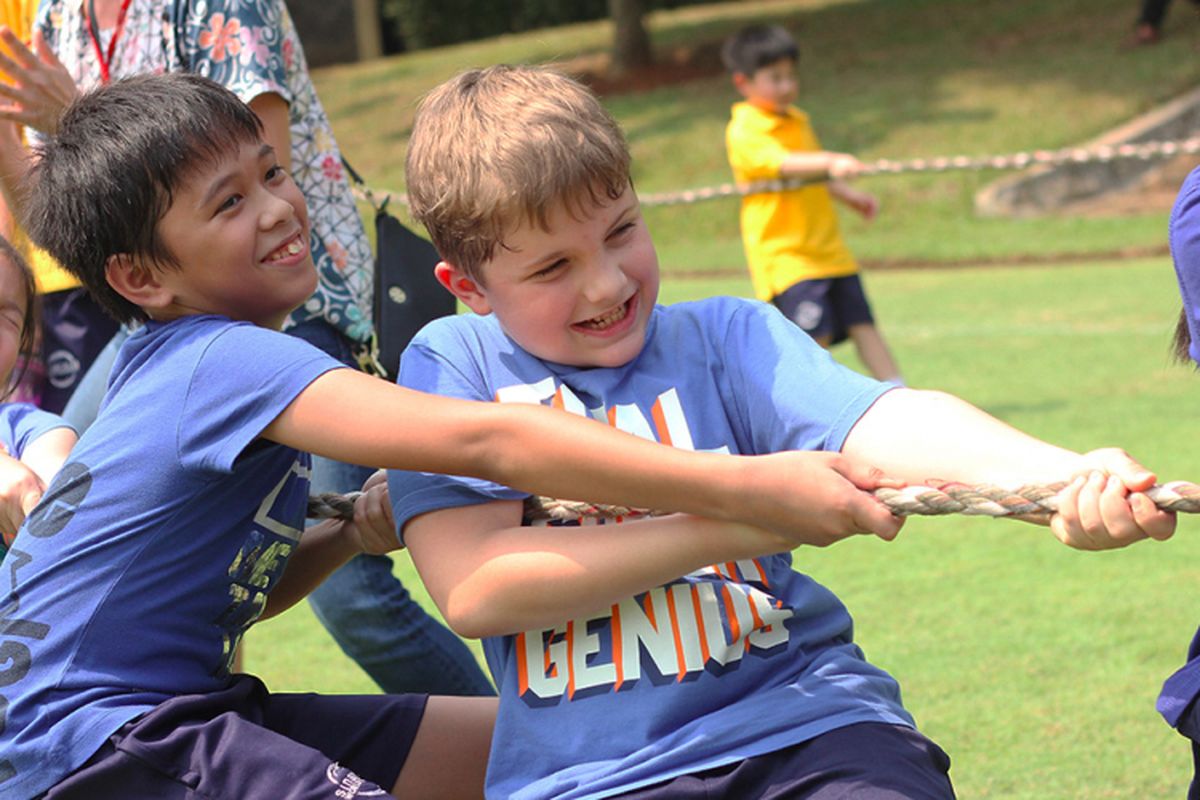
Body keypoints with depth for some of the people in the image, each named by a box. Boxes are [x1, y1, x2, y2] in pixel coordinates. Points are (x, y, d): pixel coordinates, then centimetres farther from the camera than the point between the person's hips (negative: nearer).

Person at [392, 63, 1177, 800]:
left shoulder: (727, 337, 9)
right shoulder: (452, 365, 4)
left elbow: (877, 424, -9)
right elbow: (473, 589, -8)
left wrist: (1066, 480, -29)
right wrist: (740, 517, -10)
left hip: (803, 731, 0)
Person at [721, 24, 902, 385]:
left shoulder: (798, 121, 15)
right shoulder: (743, 131, -12)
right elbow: (781, 163, -31)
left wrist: (850, 195, 14)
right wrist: (830, 162, -46)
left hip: (829, 251, 7)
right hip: (785, 256, -7)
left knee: (863, 325, 5)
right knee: (816, 336, -16)